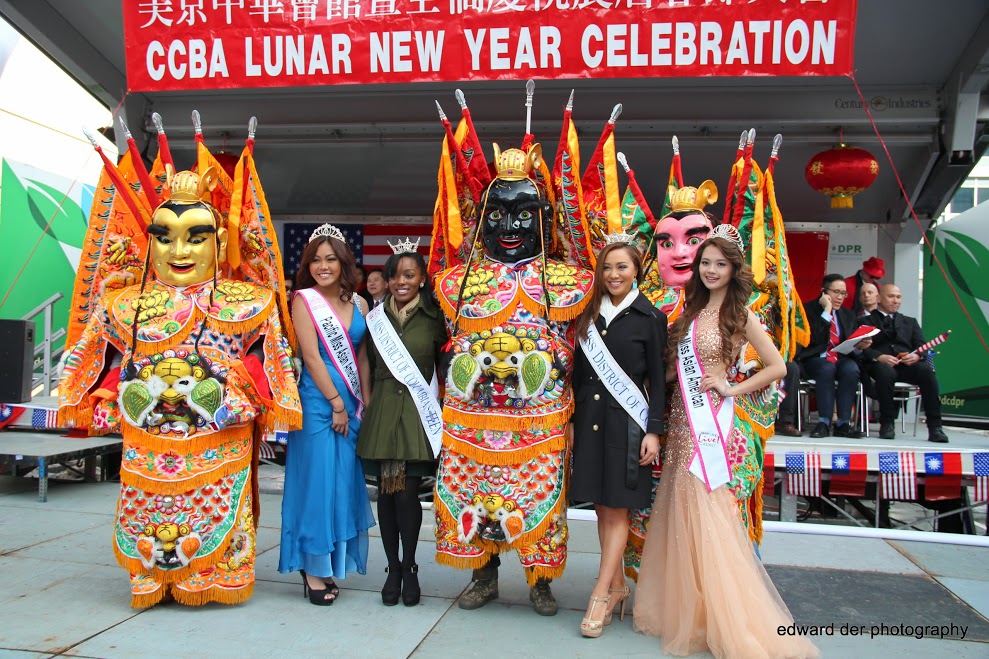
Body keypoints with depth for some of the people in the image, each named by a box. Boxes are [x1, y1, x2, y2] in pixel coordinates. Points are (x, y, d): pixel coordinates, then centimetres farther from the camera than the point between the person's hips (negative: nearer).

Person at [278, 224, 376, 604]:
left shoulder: (358, 303, 10)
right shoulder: (304, 299, -4)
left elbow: (363, 357, 10)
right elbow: (312, 356, -10)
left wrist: (364, 404, 2)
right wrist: (336, 404, -12)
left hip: (351, 406, 5)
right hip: (318, 403, -5)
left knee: (346, 483, 8)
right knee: (317, 483, -2)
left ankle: (330, 563, 22)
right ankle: (313, 569, 10)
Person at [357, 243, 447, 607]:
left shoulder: (434, 319, 1)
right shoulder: (375, 317, 9)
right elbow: (369, 366, 14)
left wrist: (440, 408, -3)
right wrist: (369, 404, 7)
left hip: (418, 414, -3)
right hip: (382, 412, 3)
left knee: (407, 493, -5)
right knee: (386, 492, 5)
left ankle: (409, 568, 13)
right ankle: (393, 567, 19)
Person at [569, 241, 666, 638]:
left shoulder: (650, 318, -2)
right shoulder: (589, 314, 10)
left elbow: (657, 379, -3)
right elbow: (579, 371, 11)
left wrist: (653, 431, -8)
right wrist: (570, 420, 8)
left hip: (626, 422, -4)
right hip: (589, 419, 5)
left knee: (617, 509, 1)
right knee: (602, 507, 10)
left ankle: (601, 596, 6)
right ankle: (618, 585, 23)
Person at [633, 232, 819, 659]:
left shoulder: (739, 316, -4)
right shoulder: (692, 311, 12)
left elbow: (777, 367, -5)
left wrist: (731, 389, -8)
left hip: (709, 421, -6)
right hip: (682, 418, 6)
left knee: (703, 511, -5)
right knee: (681, 510, 9)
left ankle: (725, 620, 7)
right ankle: (683, 607, 22)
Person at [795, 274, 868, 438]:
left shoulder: (848, 314, 20)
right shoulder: (809, 309, 1)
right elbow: (815, 338, -15)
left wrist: (859, 346, -8)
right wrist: (827, 311, -12)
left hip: (841, 359, 4)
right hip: (814, 360, -4)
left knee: (851, 369, -31)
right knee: (827, 368, -38)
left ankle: (842, 423, -28)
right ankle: (824, 422, -31)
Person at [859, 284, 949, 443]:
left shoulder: (910, 322, 29)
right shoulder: (865, 321, 18)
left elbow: (922, 346, 16)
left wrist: (916, 355, -9)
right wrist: (879, 357, -18)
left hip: (907, 364, 3)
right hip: (881, 364, -3)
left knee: (927, 370, -31)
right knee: (885, 372, -39)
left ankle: (934, 427, -29)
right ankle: (887, 423, -24)